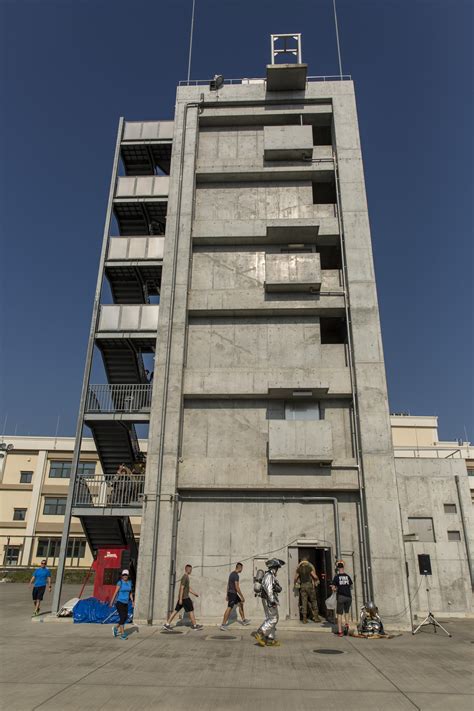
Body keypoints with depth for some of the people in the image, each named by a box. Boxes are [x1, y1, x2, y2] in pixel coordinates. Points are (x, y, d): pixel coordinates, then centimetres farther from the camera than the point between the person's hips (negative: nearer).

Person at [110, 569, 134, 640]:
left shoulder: (129, 582, 5)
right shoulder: (120, 582, -11)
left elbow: (130, 592, 11)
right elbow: (115, 592, -11)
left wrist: (132, 601, 2)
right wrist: (112, 602, -11)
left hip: (125, 603, 6)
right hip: (119, 602, -6)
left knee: (125, 618, 8)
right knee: (122, 617, -10)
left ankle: (115, 628, 33)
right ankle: (122, 634, -1)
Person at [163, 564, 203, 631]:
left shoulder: (186, 577, 16)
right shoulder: (184, 577, -16)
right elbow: (182, 588, -20)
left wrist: (194, 593, 21)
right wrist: (180, 599, -22)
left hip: (182, 597, 9)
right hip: (184, 598, -9)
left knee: (176, 610, 8)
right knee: (191, 610, -1)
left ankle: (167, 624, 7)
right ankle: (194, 625, 6)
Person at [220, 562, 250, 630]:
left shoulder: (232, 573, 12)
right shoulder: (236, 575, -18)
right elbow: (237, 587, -22)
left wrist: (227, 595, 23)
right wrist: (242, 597, -17)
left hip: (230, 592, 10)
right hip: (233, 593, -10)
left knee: (241, 604, 18)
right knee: (229, 608, -7)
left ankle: (244, 620, 25)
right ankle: (223, 625, -5)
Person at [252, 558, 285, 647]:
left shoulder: (271, 576, 17)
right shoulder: (269, 576, -15)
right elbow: (269, 589, -23)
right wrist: (272, 601, -25)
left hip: (269, 600, 10)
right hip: (269, 600, -10)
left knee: (270, 619, 11)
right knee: (273, 619, -9)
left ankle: (270, 639, 13)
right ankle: (260, 634, -9)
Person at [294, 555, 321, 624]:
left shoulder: (299, 569, 4)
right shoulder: (309, 567, -4)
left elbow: (296, 578, 6)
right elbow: (315, 576, -8)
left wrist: (295, 583, 26)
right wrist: (317, 580, 12)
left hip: (302, 586, 2)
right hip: (309, 585, -2)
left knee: (304, 602, 3)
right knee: (313, 601, 8)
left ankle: (304, 618, 2)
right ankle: (316, 617, 8)